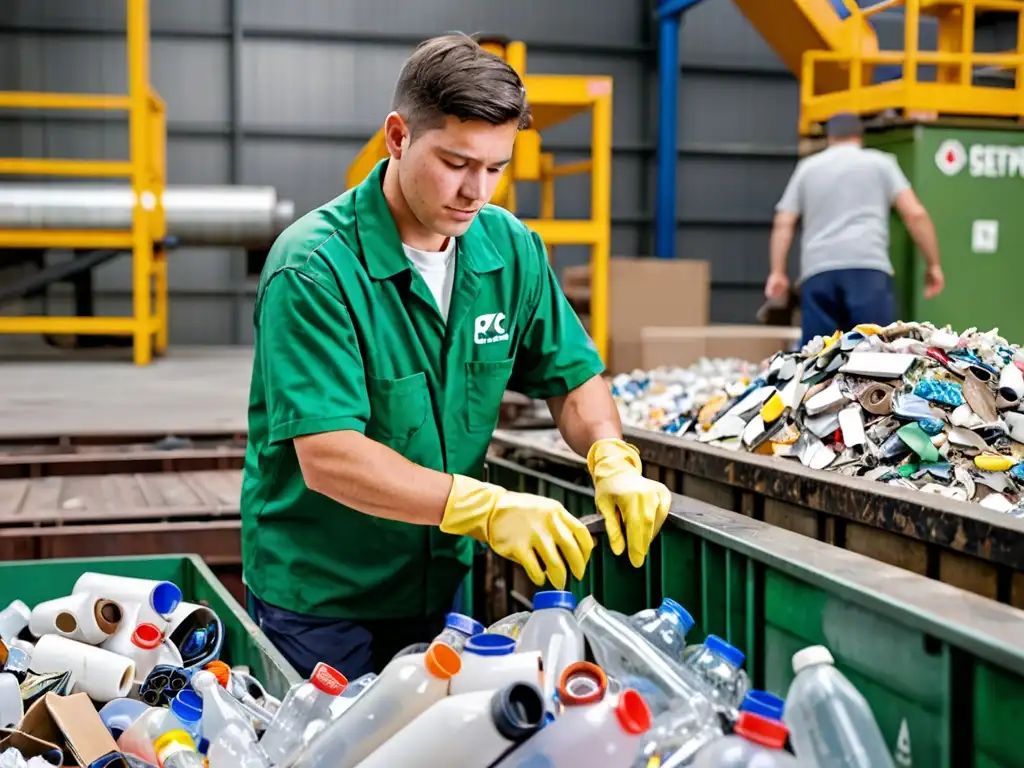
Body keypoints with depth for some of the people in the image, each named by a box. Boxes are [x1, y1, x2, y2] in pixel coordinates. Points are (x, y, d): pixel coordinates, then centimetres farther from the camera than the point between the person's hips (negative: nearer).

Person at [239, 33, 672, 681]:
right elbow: (327, 457, -29)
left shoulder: (512, 248, -3)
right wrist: (487, 507, -39)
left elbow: (572, 376, 6)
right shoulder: (314, 268, -22)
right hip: (320, 600, -5)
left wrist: (612, 459, -16)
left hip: (443, 583, 6)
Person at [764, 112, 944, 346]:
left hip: (818, 270, 2)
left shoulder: (807, 167, 23)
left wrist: (778, 272, 14)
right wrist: (933, 265, 12)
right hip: (868, 266, -2)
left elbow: (783, 224, 14)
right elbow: (915, 213, 7)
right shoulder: (880, 162, 18)